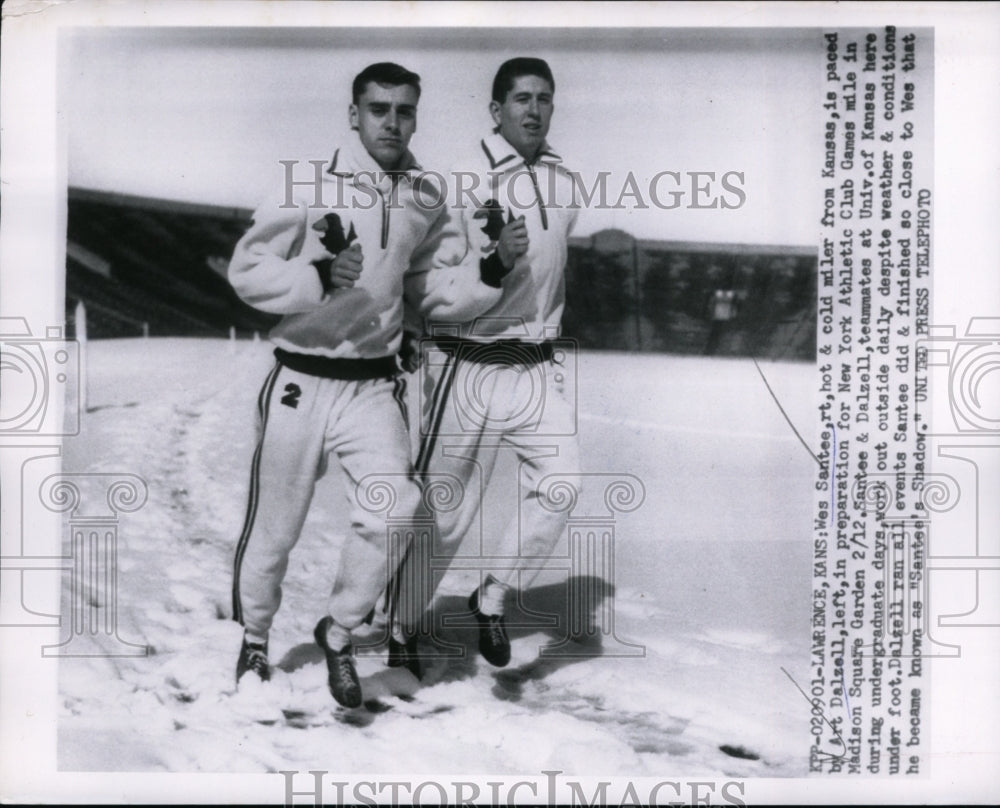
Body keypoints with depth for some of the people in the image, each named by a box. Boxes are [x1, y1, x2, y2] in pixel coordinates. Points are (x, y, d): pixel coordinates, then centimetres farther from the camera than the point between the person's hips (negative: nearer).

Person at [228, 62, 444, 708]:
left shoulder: (427, 200, 3)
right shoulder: (310, 187, -9)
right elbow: (246, 270, -9)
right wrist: (320, 278, -20)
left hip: (375, 386, 2)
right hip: (301, 382, -2)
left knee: (391, 514, -16)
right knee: (276, 528, 10)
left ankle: (338, 634, 11)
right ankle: (255, 641, 38)